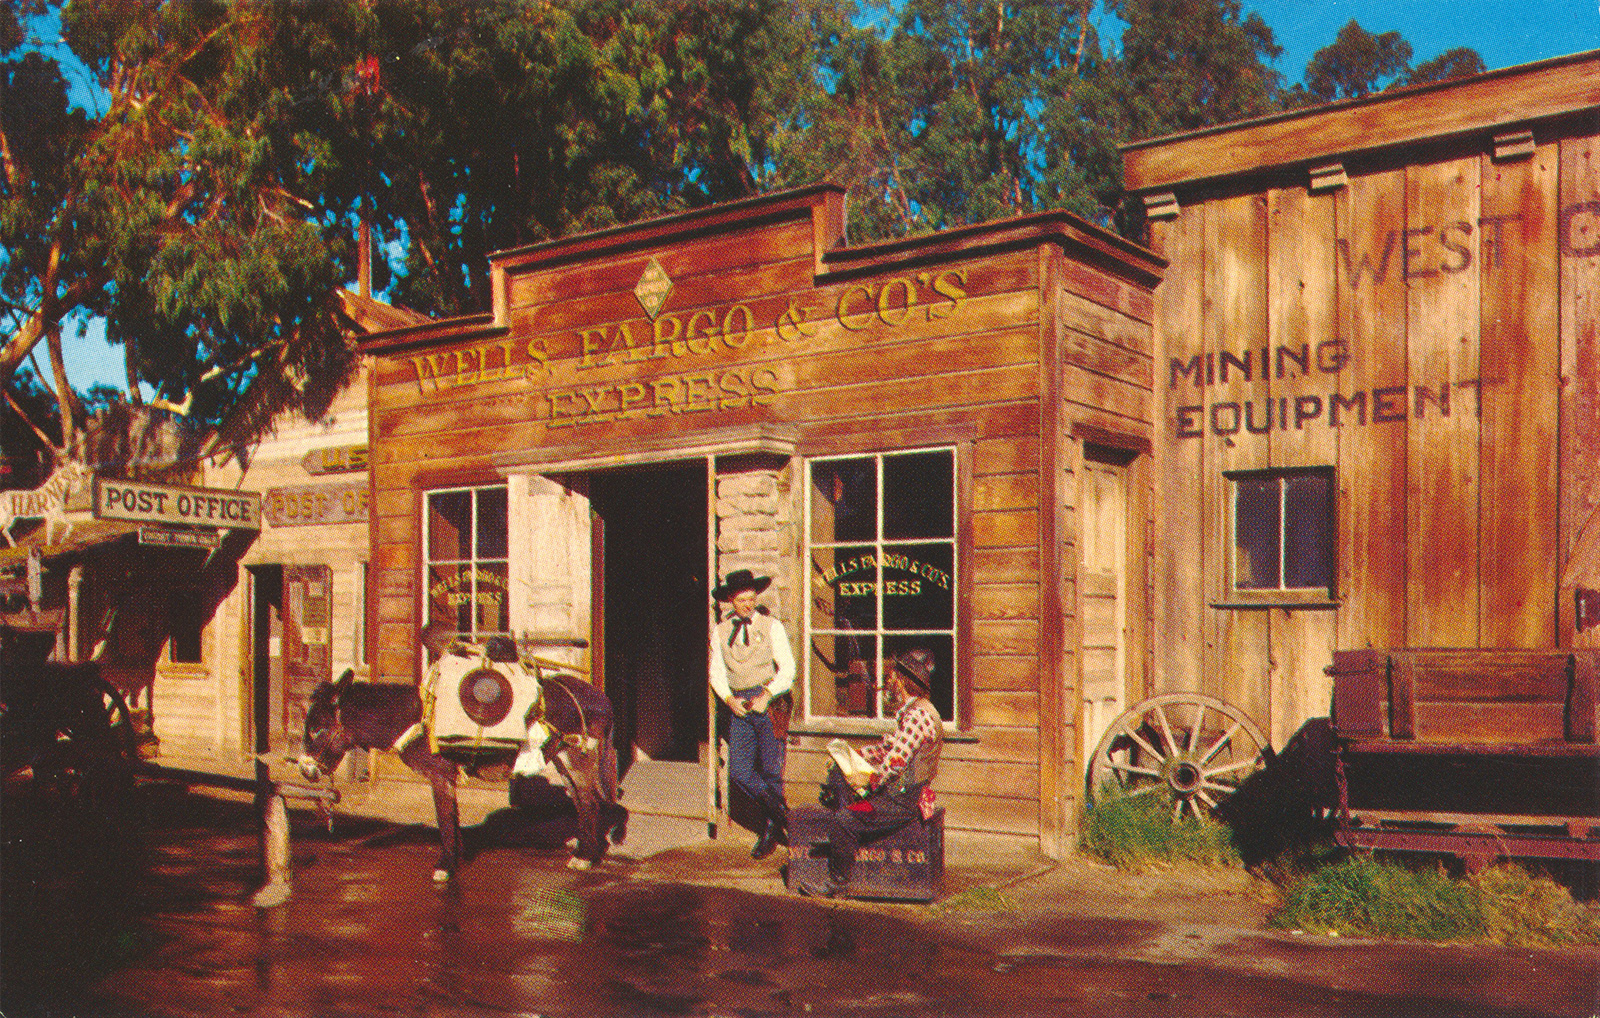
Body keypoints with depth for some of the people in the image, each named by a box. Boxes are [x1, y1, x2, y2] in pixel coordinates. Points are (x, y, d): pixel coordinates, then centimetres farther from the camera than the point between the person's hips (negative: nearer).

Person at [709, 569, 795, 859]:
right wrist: (729, 698, -5)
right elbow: (717, 671, 12)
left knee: (771, 770, -1)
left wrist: (766, 695, -15)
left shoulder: (771, 626, 1)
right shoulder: (721, 631, 10)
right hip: (739, 706, 3)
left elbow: (787, 668, -3)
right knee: (739, 772, -2)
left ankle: (771, 828, 17)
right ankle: (781, 813, 19)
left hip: (769, 703, -3)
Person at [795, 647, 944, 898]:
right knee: (836, 775, 16)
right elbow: (885, 746, 22)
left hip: (903, 801, -11)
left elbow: (897, 760, -25)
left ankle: (838, 883, -7)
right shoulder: (908, 711, 14)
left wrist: (871, 780, -14)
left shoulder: (920, 714, -20)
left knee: (843, 821, -21)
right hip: (893, 790, 11)